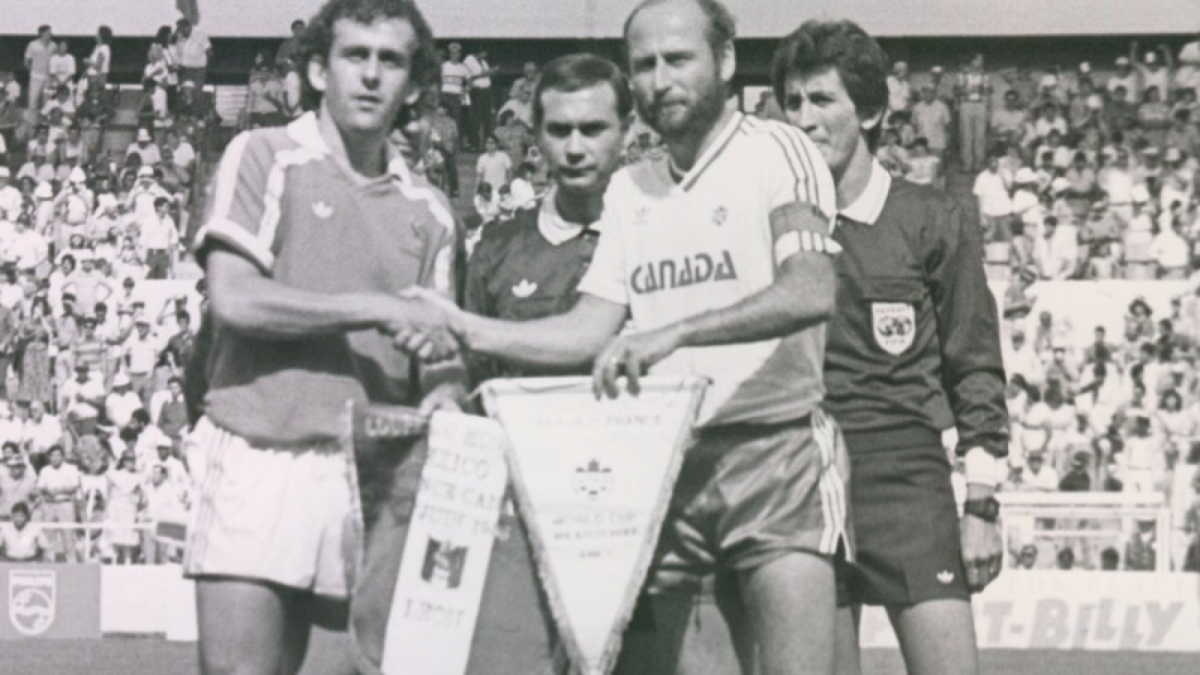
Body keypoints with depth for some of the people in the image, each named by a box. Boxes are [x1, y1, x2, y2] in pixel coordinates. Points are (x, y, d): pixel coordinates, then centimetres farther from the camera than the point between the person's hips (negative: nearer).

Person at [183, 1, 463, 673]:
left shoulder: (428, 212, 15)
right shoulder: (264, 158, 3)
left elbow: (439, 361, 15)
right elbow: (234, 301, -9)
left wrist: (445, 387, -9)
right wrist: (378, 308, -11)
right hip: (263, 458, -4)